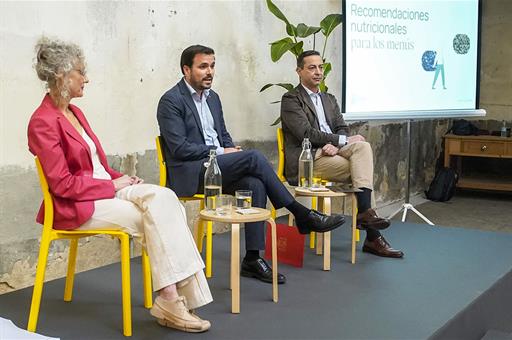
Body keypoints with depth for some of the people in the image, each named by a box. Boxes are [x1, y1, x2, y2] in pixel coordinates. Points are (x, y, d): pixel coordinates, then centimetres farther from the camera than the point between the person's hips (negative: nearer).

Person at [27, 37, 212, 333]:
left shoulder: (74, 112, 13)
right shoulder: (43, 122, -14)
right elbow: (62, 184, -17)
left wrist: (121, 178, -2)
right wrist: (113, 186, -13)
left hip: (105, 189, 7)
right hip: (76, 206, -7)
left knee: (163, 197, -18)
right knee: (156, 218, -21)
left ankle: (173, 297, -22)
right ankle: (170, 301, -16)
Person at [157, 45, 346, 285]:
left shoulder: (212, 97, 18)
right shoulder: (171, 101, -7)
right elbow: (179, 148, -14)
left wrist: (232, 152, -1)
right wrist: (221, 152, -14)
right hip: (189, 172, -7)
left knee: (254, 184, -24)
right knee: (254, 157, -24)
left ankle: (252, 259, -20)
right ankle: (302, 214, -16)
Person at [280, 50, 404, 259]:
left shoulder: (329, 99, 23)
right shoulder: (291, 99, 0)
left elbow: (342, 128, 12)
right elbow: (307, 133, -13)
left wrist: (335, 145, -12)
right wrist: (344, 141, -13)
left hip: (330, 151, 6)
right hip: (307, 159, -6)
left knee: (363, 146, -23)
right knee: (361, 170, -20)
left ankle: (365, 212, -26)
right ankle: (372, 237, -16)